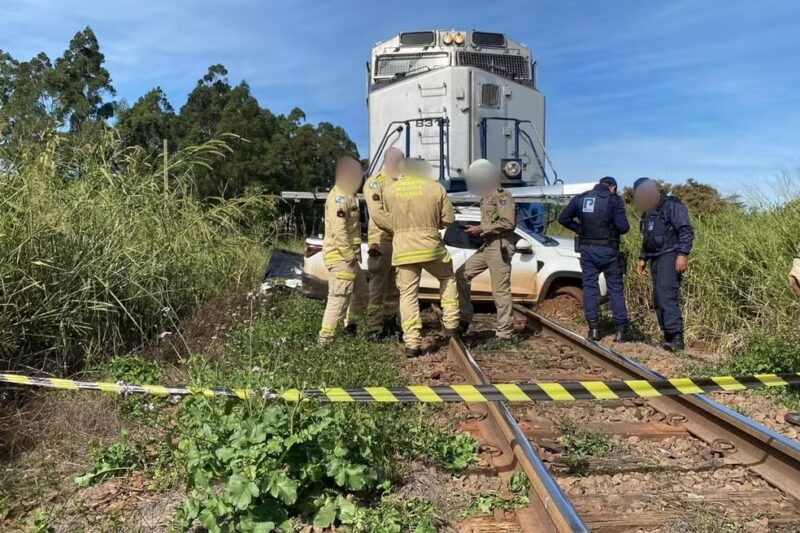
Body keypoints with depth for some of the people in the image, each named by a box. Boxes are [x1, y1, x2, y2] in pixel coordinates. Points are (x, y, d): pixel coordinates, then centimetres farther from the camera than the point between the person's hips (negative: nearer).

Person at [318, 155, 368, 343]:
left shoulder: (349, 195, 18)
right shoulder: (339, 197, -15)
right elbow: (338, 231, -23)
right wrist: (349, 256, -21)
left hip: (349, 256, 10)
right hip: (340, 257, -10)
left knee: (361, 293, 19)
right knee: (340, 298, -9)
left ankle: (350, 327, 33)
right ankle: (325, 338, -2)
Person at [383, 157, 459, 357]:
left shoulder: (390, 190, 5)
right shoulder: (436, 187, 1)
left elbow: (390, 218, 9)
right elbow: (448, 219, 2)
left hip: (402, 249, 1)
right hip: (430, 246, -1)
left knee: (408, 294, 6)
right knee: (448, 279, 24)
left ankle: (412, 343, 3)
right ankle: (451, 324, 21)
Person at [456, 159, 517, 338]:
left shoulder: (502, 196, -9)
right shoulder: (486, 198, 19)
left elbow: (508, 222, -20)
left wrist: (482, 229, -17)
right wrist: (478, 230, 11)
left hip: (499, 247, -10)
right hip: (486, 246, 10)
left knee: (500, 290, -7)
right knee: (461, 275, 7)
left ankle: (505, 333, 0)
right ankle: (465, 317, 14)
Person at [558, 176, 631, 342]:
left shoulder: (580, 199, 8)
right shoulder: (614, 200, -4)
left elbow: (563, 219, 10)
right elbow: (623, 227, -10)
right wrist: (613, 229, 11)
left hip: (587, 249, 3)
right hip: (608, 250, -3)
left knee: (589, 287, 8)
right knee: (615, 289, 4)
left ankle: (594, 329, 6)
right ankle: (621, 330, 5)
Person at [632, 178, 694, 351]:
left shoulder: (672, 206, -6)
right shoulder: (648, 212, 21)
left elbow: (686, 231, -14)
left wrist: (682, 254, -22)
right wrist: (643, 258, 22)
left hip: (670, 257, -9)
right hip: (656, 258, 9)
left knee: (667, 296, -20)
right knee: (658, 299, 6)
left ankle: (676, 337, -22)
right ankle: (668, 336, 10)